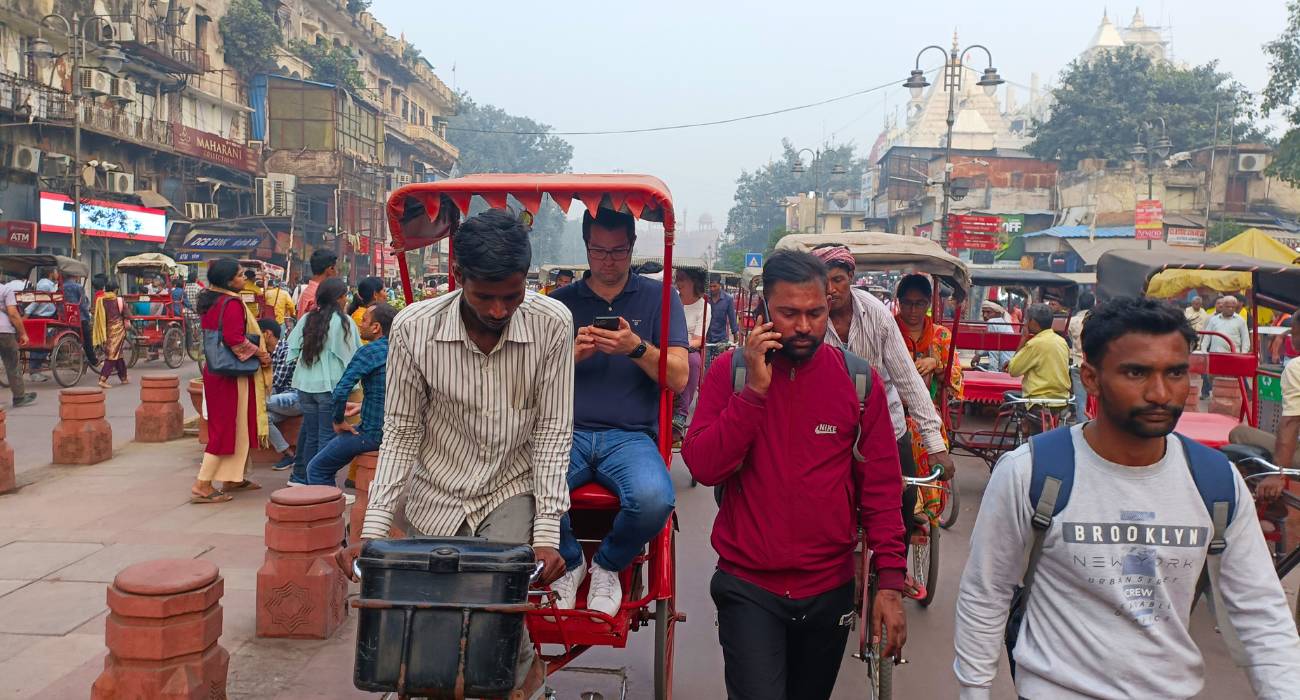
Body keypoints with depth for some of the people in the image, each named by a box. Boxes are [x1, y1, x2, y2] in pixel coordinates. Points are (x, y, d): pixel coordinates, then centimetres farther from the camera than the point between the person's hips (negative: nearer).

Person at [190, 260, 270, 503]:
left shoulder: (210, 301, 11)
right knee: (228, 427, -3)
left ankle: (231, 478, 27)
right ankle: (202, 486, -1)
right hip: (232, 374, -10)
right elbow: (235, 339, -28)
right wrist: (260, 354, -14)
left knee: (227, 425, 18)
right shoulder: (232, 303, -18)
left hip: (215, 370, 10)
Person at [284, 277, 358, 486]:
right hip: (331, 385, -5)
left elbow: (293, 351, 7)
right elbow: (353, 354, -3)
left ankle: (300, 476, 28)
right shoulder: (343, 322, -8)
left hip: (305, 384, 5)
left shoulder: (307, 319, 4)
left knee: (310, 432, 17)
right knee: (328, 435, 0)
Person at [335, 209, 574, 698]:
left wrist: (546, 533, -18)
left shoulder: (552, 324, -18)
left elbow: (552, 433, -13)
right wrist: (373, 530, -14)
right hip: (436, 497, 2)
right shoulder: (414, 328, -16)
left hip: (512, 491, -1)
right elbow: (400, 434, -7)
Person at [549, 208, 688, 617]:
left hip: (631, 436, -1)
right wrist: (571, 355, -8)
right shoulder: (560, 302, 16)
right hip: (567, 433, 1)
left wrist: (637, 348, -16)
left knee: (654, 500, -33)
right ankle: (568, 562, 5)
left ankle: (609, 565, 3)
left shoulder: (659, 298, 11)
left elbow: (679, 377, 1)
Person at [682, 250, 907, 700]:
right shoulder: (730, 369, -5)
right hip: (748, 588, -2)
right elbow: (704, 467, -13)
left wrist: (890, 580, -8)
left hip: (830, 590, 2)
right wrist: (754, 390, -20)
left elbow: (881, 486, -2)